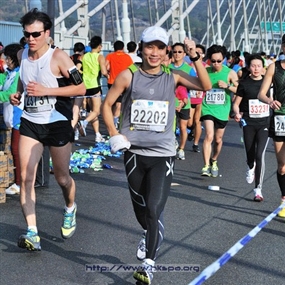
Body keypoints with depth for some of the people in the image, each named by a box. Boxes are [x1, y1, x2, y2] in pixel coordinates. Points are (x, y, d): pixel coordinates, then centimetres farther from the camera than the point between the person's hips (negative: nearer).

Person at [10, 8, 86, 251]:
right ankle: (32, 233, -7)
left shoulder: (58, 57, -14)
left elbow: (81, 88, -15)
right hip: (30, 122, 4)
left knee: (62, 178, 8)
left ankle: (70, 209, 41)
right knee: (26, 177, -8)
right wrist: (17, 94, 2)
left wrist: (46, 91, -22)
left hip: (57, 123, -4)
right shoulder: (22, 55, 4)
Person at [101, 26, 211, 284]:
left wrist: (195, 58, -19)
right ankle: (148, 235, 49)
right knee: (139, 204, 18)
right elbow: (107, 104, 4)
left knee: (155, 208, -12)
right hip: (134, 152, 2)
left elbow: (206, 86, -10)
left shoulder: (173, 77, -1)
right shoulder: (129, 75, -3)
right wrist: (114, 134, -6)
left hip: (163, 155, -1)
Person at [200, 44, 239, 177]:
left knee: (218, 139, 14)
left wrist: (227, 86, -20)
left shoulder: (230, 73, -6)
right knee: (209, 136, -19)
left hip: (222, 111, 1)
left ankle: (214, 162, 38)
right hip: (208, 108, -1)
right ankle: (206, 166, -19)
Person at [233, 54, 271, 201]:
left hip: (264, 123, -1)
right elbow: (236, 103, 1)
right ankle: (251, 168, 49)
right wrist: (237, 113, -16)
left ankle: (258, 189, -9)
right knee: (250, 155, 10)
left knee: (260, 155, -15)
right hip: (249, 123, 1)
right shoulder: (244, 83, 0)